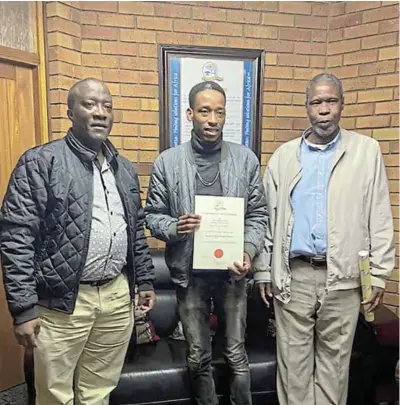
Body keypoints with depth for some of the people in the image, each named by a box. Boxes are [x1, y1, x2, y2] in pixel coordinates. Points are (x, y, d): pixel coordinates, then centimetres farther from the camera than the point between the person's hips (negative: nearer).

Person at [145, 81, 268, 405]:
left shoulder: (246, 159, -1)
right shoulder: (167, 162, -4)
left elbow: (259, 214, 1)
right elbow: (152, 215, 0)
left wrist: (249, 251, -14)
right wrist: (174, 228, -20)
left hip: (231, 271, 0)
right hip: (189, 272, 0)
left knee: (237, 355, 14)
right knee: (198, 357, 16)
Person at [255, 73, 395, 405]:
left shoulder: (367, 151, 3)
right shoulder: (283, 156, 5)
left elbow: (380, 218, 2)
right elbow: (269, 216, 6)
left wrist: (379, 273, -1)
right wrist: (264, 270, 5)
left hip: (343, 276, 0)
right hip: (293, 275, 1)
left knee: (334, 360, 14)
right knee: (293, 360, 11)